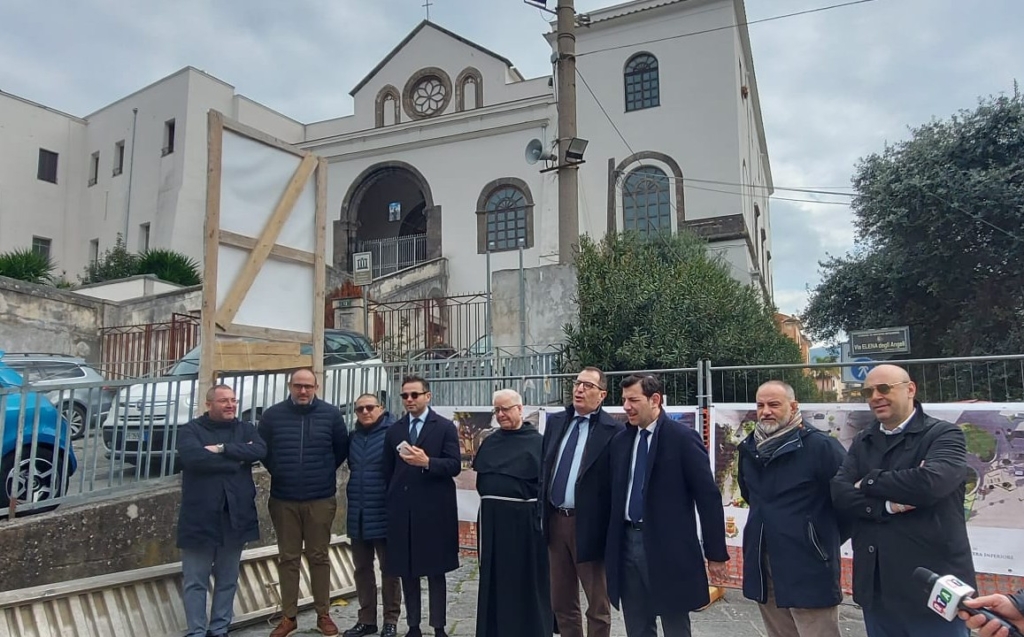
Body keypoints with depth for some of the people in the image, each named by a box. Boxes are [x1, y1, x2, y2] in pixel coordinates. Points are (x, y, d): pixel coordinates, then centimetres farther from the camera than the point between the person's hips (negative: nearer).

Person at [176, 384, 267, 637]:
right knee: (195, 580, 5)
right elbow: (194, 457, -21)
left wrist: (222, 449, -18)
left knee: (228, 579, 13)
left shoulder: (246, 429, 8)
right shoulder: (191, 430, -1)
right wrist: (237, 458, -14)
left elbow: (260, 450, -11)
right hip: (200, 516, -3)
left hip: (236, 515, 3)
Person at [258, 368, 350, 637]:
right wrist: (279, 473, 8)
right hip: (283, 500, 1)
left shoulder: (331, 414, -4)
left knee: (319, 557, 9)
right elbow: (262, 450, 9)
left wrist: (324, 473, 6)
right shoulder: (272, 415, -2)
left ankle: (323, 614, 20)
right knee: (288, 559, 10)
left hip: (320, 499, -1)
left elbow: (342, 449, 5)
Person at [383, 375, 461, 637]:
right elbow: (388, 471, 14)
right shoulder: (393, 431, 11)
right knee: (406, 571, 9)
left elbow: (455, 465, -8)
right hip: (401, 510, 4)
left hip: (433, 510, -3)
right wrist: (391, 501, 6)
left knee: (435, 571, 4)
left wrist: (427, 463, -23)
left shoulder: (445, 427, -1)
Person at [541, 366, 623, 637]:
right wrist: (542, 511, 13)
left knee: (597, 605, 11)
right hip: (556, 520, 6)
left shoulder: (613, 430, -11)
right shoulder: (555, 421, 8)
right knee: (561, 602, 18)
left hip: (588, 524, -6)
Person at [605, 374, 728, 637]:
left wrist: (716, 553, -9)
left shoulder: (683, 437, -10)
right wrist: (611, 543, 13)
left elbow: (709, 497, -9)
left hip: (668, 546, -5)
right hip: (628, 542, 5)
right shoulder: (620, 440, 8)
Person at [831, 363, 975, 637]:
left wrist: (868, 482, -10)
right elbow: (840, 494, -2)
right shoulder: (862, 442, 11)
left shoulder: (945, 434, -5)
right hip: (875, 585, 5)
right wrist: (887, 505, -19)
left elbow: (930, 482, -24)